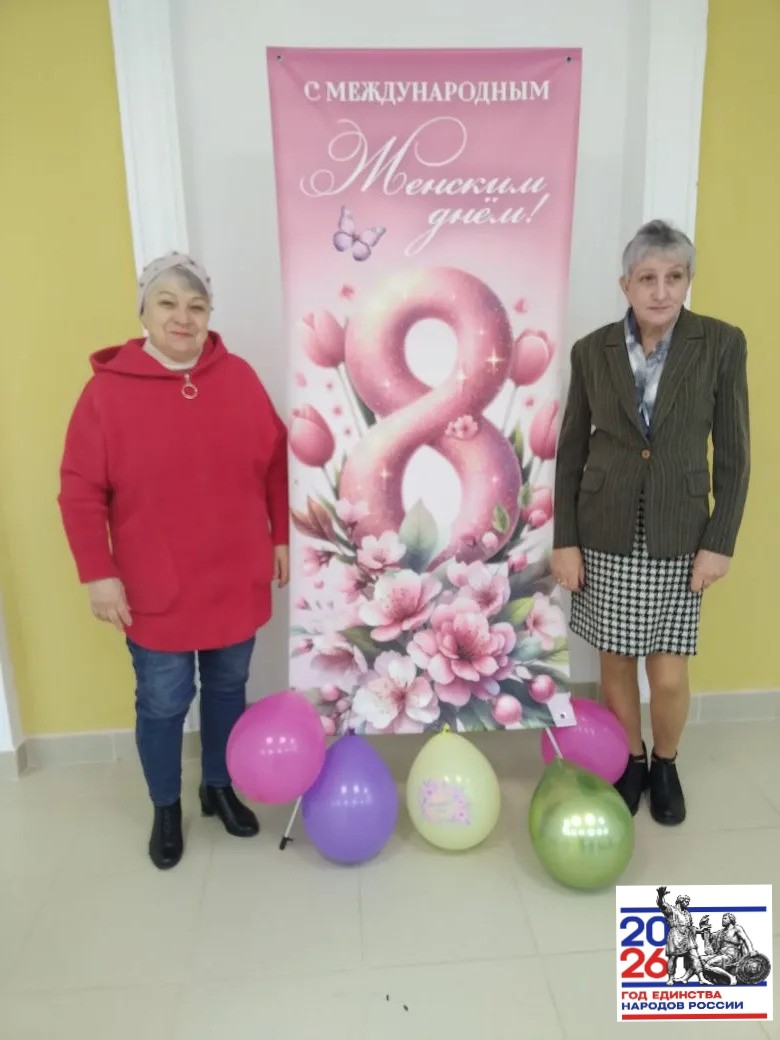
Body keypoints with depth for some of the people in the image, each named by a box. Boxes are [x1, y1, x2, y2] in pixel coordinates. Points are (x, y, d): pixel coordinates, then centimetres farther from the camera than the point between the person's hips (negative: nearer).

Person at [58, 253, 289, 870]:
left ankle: (221, 789, 41)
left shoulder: (239, 378, 0)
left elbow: (277, 462, 7)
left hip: (236, 580, 3)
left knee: (228, 687, 18)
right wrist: (98, 574, -10)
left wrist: (282, 537, 7)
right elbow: (80, 492, -7)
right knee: (163, 703, 9)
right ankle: (166, 809, 35)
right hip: (156, 590, -2)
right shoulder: (108, 389, -8)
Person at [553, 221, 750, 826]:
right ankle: (630, 761, 37)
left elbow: (733, 453, -1)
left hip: (678, 538, -1)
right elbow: (571, 451, 1)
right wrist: (564, 541, -2)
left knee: (670, 677, 3)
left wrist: (720, 542, -6)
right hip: (605, 535, 1)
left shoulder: (722, 344, -4)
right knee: (616, 663, 12)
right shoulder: (592, 351, -2)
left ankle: (665, 763, 34)